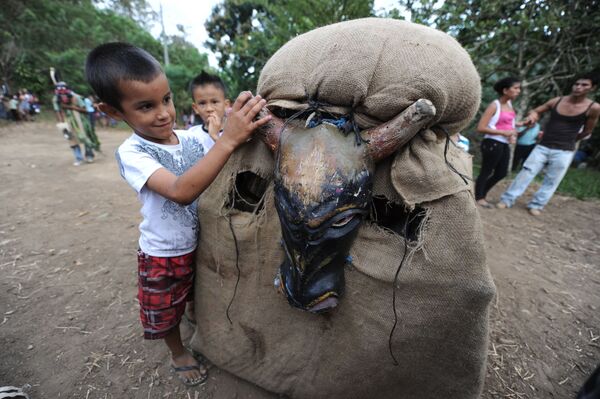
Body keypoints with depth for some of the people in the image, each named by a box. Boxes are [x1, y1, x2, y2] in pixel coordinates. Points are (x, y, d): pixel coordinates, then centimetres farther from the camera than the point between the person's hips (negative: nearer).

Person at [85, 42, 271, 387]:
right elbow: (181, 191, -40)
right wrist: (228, 139, -48)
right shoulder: (132, 153, -22)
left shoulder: (192, 138, -8)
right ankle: (179, 354, 52)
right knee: (168, 314, 22)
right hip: (164, 256, -4)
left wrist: (243, 132, -24)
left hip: (202, 243, 4)